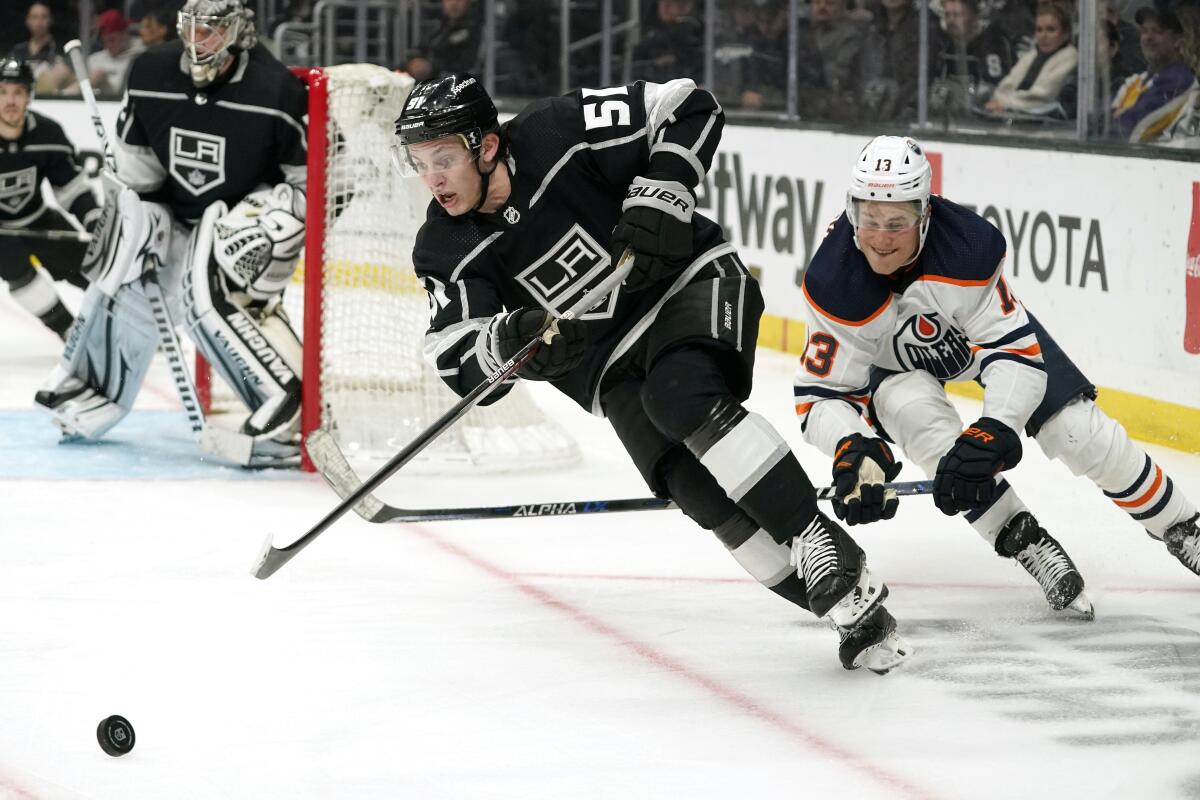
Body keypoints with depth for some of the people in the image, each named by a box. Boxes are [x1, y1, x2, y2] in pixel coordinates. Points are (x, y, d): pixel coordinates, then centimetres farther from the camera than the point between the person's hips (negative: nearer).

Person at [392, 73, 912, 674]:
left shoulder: (559, 134, -18)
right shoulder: (446, 251, -6)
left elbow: (689, 109, -12)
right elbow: (456, 360, -12)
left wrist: (658, 200, -22)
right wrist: (509, 340, -33)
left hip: (690, 280, -4)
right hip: (611, 363, 4)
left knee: (681, 397, -34)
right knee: (690, 483, -17)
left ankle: (822, 544, -27)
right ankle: (852, 612, -12)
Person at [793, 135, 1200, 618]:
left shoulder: (970, 246, -38)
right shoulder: (833, 286, -35)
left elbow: (1016, 351, -36)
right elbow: (822, 396, -29)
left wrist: (994, 432, -52)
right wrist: (854, 450, -49)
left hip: (986, 326, 0)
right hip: (893, 359, 0)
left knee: (1082, 434, -7)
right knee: (918, 415, -32)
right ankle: (1025, 542, -21)